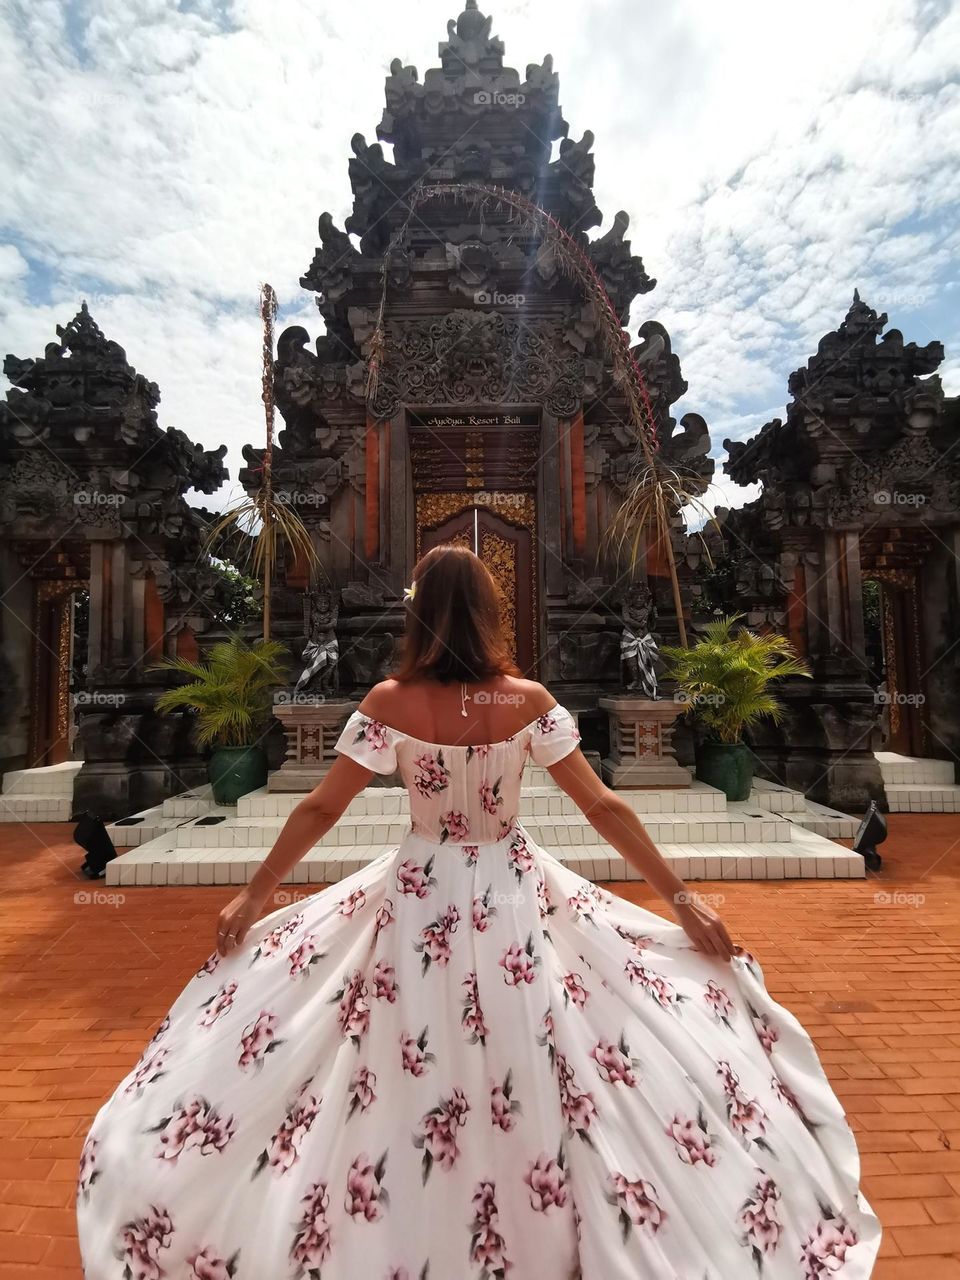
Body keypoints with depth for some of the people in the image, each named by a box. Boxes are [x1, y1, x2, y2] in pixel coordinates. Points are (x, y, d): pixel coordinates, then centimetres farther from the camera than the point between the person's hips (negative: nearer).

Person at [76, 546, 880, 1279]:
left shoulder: (389, 704, -13)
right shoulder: (528, 701, -13)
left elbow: (320, 810, -6)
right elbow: (604, 809, -10)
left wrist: (255, 895, 8)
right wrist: (681, 898, 0)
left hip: (419, 897, 1)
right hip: (513, 895, 0)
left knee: (399, 1082, 23)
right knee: (533, 1081, 21)